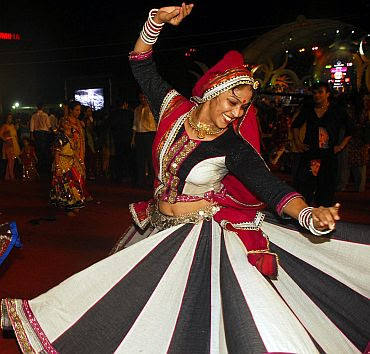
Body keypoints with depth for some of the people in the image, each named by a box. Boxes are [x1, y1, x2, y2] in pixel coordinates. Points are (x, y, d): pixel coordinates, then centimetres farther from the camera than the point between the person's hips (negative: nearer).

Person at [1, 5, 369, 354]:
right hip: (161, 229, 4)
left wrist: (309, 214, -41)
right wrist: (157, 20, -13)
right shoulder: (175, 109, -4)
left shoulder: (234, 147, -14)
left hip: (205, 233, -3)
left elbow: (271, 187, -22)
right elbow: (141, 64, 3)